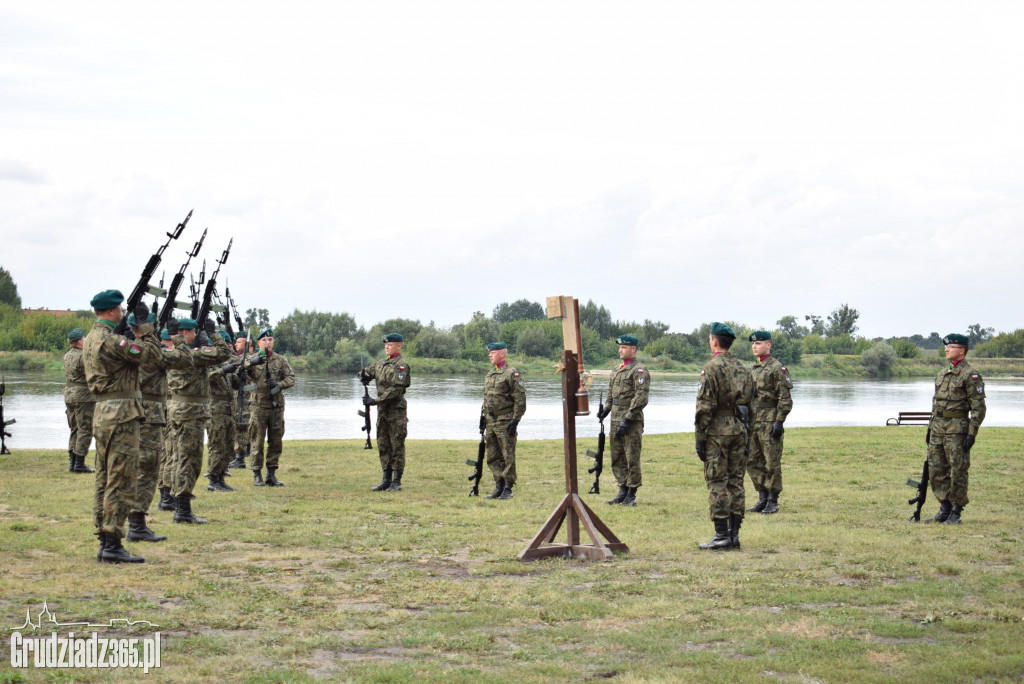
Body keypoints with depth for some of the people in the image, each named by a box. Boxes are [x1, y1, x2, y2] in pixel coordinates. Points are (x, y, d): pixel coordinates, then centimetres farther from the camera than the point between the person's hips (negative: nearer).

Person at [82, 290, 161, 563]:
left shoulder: (90, 339, 14)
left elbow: (129, 352, 19)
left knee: (105, 481, 12)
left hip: (103, 414, 10)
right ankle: (112, 545, -6)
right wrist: (143, 324, -5)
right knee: (121, 482, -7)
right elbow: (151, 353, -16)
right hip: (121, 415, -10)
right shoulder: (110, 340, -17)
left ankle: (105, 543, 16)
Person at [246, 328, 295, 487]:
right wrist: (250, 364, -25)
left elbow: (291, 378, 5)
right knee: (257, 441, -1)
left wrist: (279, 385, -13)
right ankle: (257, 475, 6)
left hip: (276, 406, 2)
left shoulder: (281, 360, 9)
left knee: (275, 441, 5)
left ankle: (271, 474, 13)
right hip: (258, 406, -2)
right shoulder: (252, 361, 4)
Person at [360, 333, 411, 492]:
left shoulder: (401, 365, -10)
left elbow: (396, 389, -18)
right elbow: (366, 373, 24)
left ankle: (397, 482, 0)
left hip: (396, 410, -8)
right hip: (382, 412, 8)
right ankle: (386, 480, 15)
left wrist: (376, 401, -21)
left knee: (397, 447, -3)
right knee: (383, 447, 9)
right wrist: (364, 374, -2)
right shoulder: (381, 364, 14)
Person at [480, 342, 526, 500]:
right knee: (493, 457, 10)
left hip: (505, 422, -8)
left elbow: (520, 400, -12)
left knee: (508, 457, -2)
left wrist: (515, 420, -17)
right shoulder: (489, 374, 15)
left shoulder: (512, 374, -10)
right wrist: (483, 417, 18)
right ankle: (499, 487, 17)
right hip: (491, 422, 8)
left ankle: (508, 489, 4)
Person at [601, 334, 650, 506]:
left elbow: (641, 397, -16)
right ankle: (623, 492, 19)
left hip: (632, 421, -9)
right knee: (617, 459, 11)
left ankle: (631, 495, 2)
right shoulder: (618, 370, 18)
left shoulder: (639, 370, -9)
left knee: (632, 459, -3)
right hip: (616, 420, 9)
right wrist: (605, 408, 8)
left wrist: (627, 419, -19)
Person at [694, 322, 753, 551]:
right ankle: (734, 534, 12)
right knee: (736, 482, 10)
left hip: (717, 431, -7)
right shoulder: (743, 369, 12)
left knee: (717, 483, -4)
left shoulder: (712, 368, -11)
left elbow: (705, 406, -15)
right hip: (739, 429, 7)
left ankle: (722, 536, -5)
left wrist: (700, 438, -11)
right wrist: (745, 434, 19)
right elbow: (749, 405, 14)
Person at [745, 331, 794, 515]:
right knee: (752, 461, 8)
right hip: (753, 421, 8)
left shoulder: (777, 368, -8)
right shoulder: (752, 368, 15)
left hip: (769, 421, -8)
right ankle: (763, 498, 16)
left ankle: (773, 501, 4)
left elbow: (785, 399, -12)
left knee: (772, 463, -3)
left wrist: (779, 422, -17)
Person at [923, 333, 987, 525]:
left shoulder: (970, 375, -8)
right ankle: (945, 508, 17)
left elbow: (978, 408, -11)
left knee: (958, 471, -2)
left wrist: (972, 433, -16)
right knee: (936, 470, 8)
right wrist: (930, 427, 19)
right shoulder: (943, 373, 16)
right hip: (938, 428, 8)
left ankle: (956, 512, 5)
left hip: (957, 428, -8)